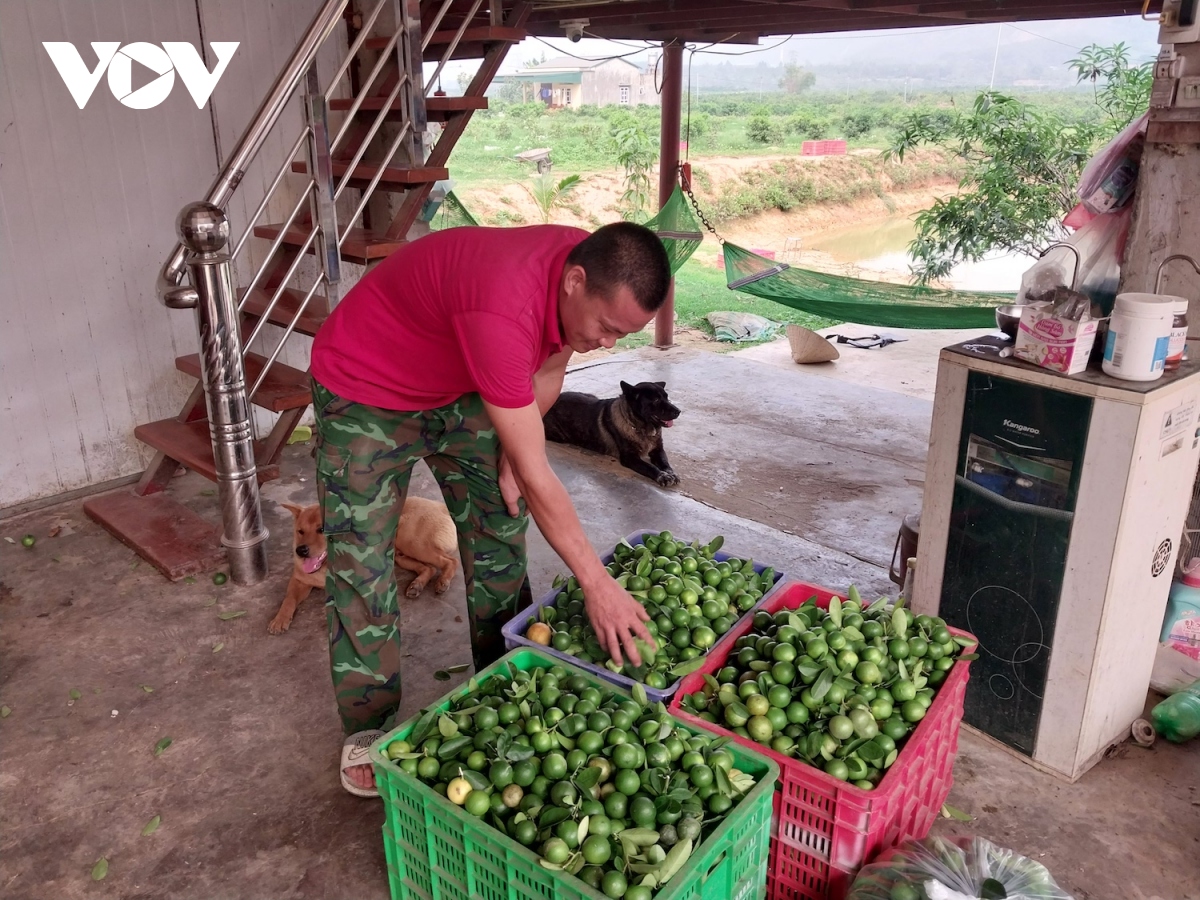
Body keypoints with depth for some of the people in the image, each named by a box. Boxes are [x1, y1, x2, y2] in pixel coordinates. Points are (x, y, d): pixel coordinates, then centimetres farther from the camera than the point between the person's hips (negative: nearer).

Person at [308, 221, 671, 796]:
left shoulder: (593, 276, -19)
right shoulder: (501, 310, -43)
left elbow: (547, 369, 3)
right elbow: (536, 477, -38)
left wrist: (511, 453, -5)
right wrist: (597, 584, -33)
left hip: (459, 390, 7)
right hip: (364, 393, -7)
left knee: (501, 535, 7)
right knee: (362, 565, -4)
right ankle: (368, 732, 14)